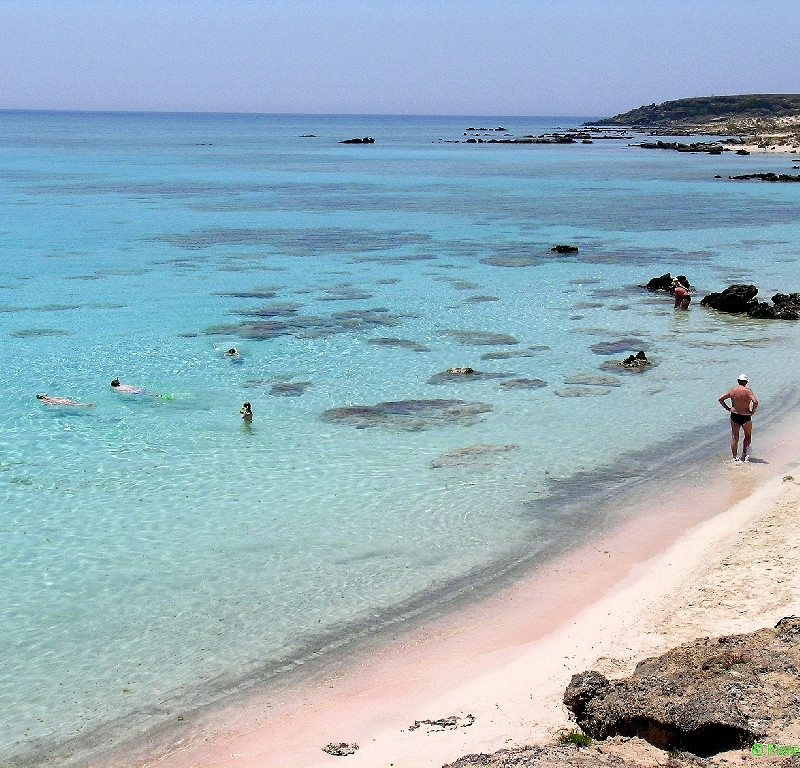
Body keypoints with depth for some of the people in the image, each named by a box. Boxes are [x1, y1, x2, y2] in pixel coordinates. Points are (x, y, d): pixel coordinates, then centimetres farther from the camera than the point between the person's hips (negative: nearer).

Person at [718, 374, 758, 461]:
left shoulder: (732, 390, 0)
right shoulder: (748, 391, -10)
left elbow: (721, 399, 2)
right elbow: (755, 402, -23)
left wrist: (727, 408, 9)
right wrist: (753, 412, -9)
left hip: (734, 416, 3)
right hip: (746, 417, -3)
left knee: (734, 438, 8)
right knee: (748, 436, 17)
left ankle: (735, 457, 5)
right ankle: (744, 453, 2)